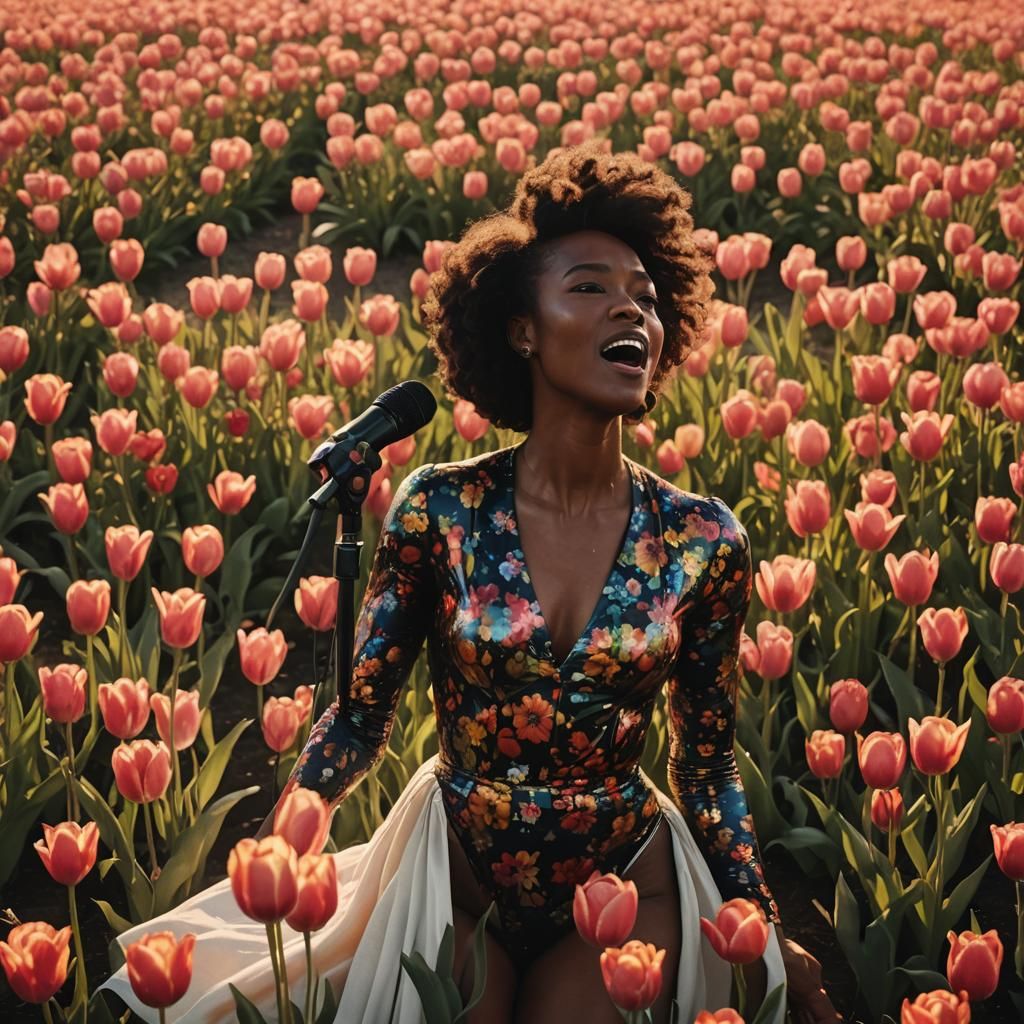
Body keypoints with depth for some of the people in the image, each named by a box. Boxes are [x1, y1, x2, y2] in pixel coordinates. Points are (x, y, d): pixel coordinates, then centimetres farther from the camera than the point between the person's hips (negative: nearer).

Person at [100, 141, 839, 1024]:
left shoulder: (705, 543, -9)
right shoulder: (440, 509, -12)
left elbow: (708, 767, 1)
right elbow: (360, 719, -4)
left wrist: (769, 940, -1)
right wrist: (271, 846, -19)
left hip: (625, 888, 1)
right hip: (457, 878, 0)